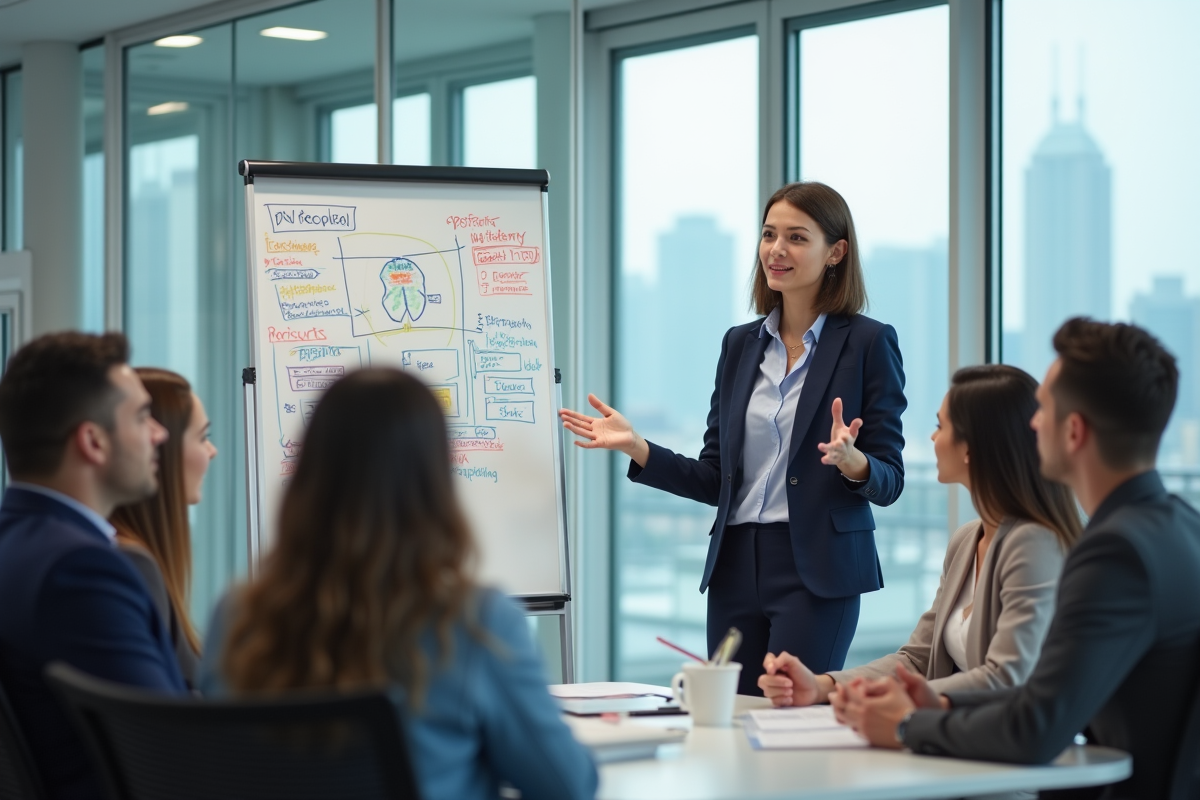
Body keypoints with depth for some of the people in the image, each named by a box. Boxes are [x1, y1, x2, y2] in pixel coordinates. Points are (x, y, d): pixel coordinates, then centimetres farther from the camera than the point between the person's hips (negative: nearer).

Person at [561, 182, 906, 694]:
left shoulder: (867, 343, -2)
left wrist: (851, 461, -25)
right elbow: (715, 480, 13)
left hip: (818, 573, -5)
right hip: (736, 567, 5)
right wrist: (634, 446, 1)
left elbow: (889, 480, -4)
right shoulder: (740, 344, 13)